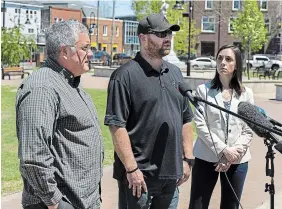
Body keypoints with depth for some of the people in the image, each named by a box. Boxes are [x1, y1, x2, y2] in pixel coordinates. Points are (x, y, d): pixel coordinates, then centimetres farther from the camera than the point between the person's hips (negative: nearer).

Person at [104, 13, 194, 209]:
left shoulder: (175, 73, 12)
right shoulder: (125, 75, -11)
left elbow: (186, 119, 16)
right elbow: (116, 125, -15)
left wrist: (188, 158, 10)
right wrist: (132, 169, -17)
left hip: (171, 173, 7)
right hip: (139, 174, -7)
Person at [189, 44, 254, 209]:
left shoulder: (246, 93, 5)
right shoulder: (203, 90, -2)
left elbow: (248, 130, 1)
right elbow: (200, 125, -9)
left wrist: (233, 155, -11)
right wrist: (224, 150, -16)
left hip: (238, 161, 2)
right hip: (206, 158, -2)